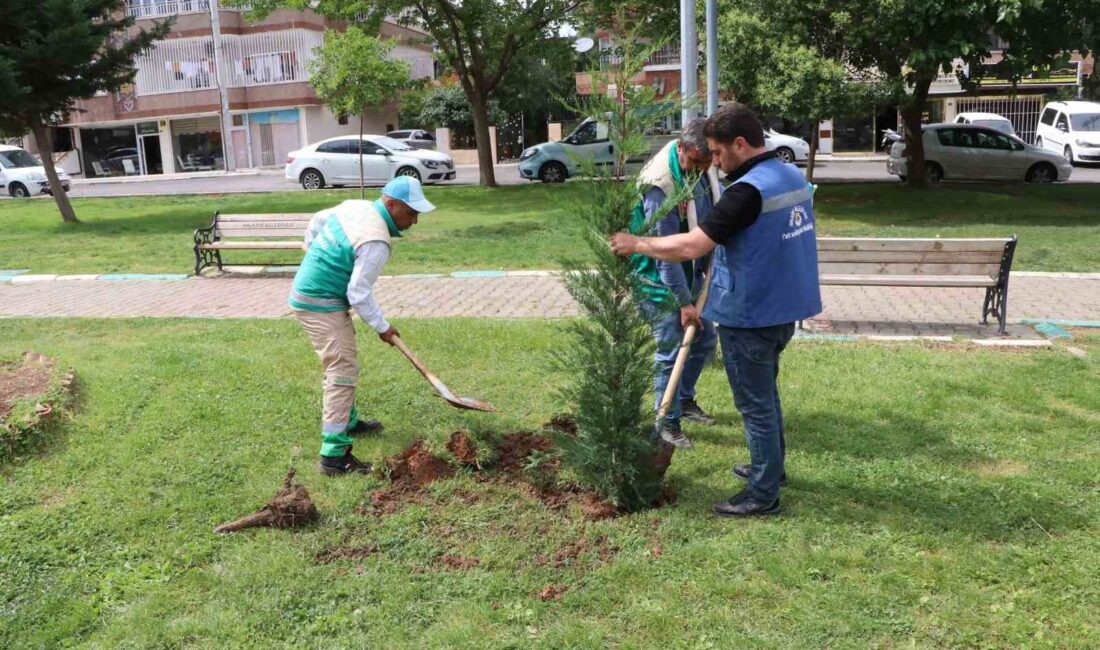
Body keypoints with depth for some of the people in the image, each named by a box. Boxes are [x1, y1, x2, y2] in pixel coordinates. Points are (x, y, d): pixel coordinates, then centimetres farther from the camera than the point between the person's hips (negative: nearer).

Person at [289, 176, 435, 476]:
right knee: (342, 371, -11)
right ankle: (334, 455, -11)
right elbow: (359, 293, -23)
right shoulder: (376, 242, -25)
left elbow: (317, 220, 19)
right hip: (322, 305, -10)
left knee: (342, 363, 23)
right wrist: (383, 327, -9)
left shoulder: (355, 206, 3)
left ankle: (348, 421, 40)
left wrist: (316, 255, 32)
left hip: (307, 291, 10)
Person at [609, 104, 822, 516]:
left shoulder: (748, 191, -24)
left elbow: (691, 247, -28)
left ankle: (763, 494, 15)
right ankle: (770, 466, 40)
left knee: (755, 404, 3)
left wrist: (636, 245, -17)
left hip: (750, 317, -9)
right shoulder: (794, 177, 6)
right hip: (783, 308, 9)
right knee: (766, 394, 24)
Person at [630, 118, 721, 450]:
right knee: (671, 351, -6)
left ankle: (685, 400, 36)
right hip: (658, 279, -8)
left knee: (705, 338, 17)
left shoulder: (702, 169, -3)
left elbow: (713, 213, 15)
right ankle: (667, 422, 10)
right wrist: (684, 302, -23)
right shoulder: (660, 185, -29)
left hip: (689, 272, 8)